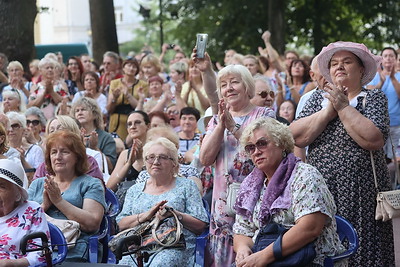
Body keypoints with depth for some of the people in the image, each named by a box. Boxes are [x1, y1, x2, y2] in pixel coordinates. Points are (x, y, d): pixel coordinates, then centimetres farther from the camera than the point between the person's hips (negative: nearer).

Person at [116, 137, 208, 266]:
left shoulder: (186, 186, 14)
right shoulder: (135, 190, 23)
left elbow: (201, 225, 5)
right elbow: (120, 224, 12)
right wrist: (145, 215, -5)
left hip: (175, 247, -3)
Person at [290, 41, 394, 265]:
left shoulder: (375, 98, 3)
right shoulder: (319, 97, 13)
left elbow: (375, 140, -16)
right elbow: (297, 137, -2)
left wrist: (343, 107, -11)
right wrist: (329, 110, -9)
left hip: (360, 195, -3)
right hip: (320, 192, 3)